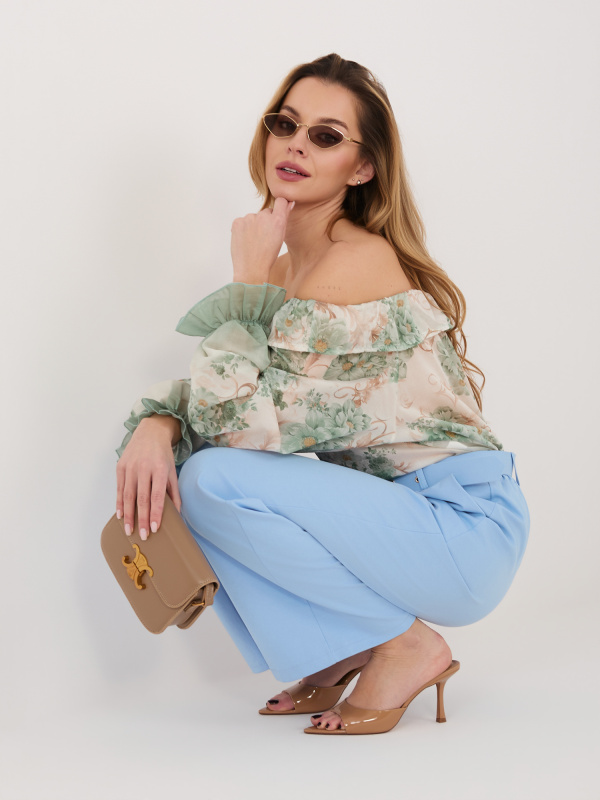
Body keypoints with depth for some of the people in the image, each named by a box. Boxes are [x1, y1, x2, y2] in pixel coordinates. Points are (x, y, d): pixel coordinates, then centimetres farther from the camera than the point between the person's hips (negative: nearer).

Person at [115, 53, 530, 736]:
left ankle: (406, 644, -6)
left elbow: (246, 419, -23)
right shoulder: (289, 265, 9)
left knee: (212, 479, -21)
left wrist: (249, 279, -13)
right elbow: (213, 391, 7)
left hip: (465, 530, -9)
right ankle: (340, 654, 8)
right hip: (386, 513, 9)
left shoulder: (359, 260, -19)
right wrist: (156, 424, -16)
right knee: (168, 469, 0)